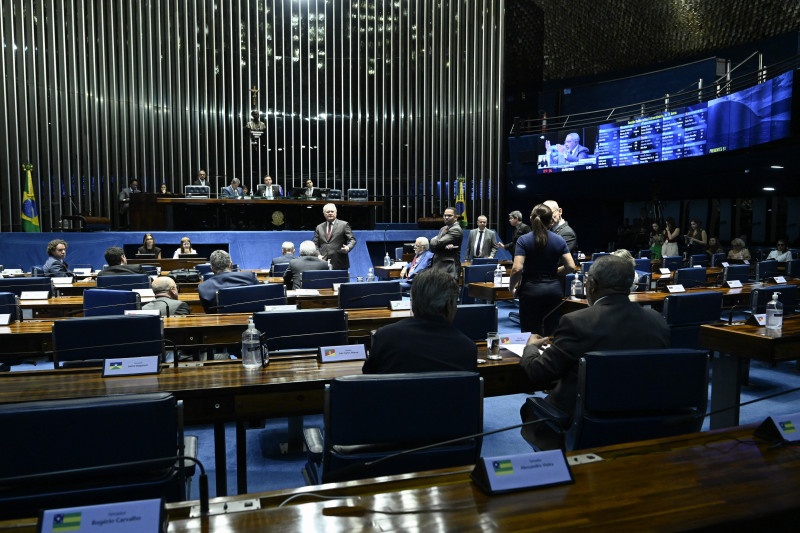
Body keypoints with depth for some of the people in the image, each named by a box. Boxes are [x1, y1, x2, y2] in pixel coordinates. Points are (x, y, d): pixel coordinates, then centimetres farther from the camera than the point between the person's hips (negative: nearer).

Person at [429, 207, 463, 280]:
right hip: (437, 267, 8)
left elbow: (437, 243, -16)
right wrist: (445, 246, -12)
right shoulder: (443, 229, 18)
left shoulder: (456, 230, -9)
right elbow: (432, 247, 8)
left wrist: (433, 240, 8)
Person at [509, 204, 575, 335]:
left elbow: (517, 268, -16)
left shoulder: (524, 240, -6)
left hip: (531, 291, -3)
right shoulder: (559, 240, 3)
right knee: (551, 334, 11)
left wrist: (512, 288, -1)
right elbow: (571, 266, 0)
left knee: (531, 335, 3)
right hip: (554, 290, 3)